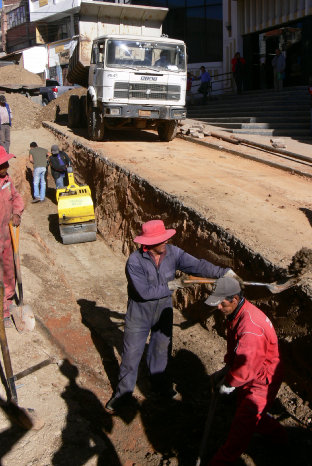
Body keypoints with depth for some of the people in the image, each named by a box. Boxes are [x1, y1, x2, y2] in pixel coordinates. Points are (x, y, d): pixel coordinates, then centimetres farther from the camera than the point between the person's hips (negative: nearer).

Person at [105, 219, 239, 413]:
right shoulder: (135, 262, -27)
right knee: (132, 353, 9)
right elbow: (144, 292, -28)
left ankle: (160, 385, 45)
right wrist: (168, 288, -17)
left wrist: (222, 272, -31)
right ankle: (124, 391, 32)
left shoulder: (172, 252, -14)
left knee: (162, 349, 21)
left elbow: (197, 265, -19)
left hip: (164, 310, 4)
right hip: (140, 313, -4)